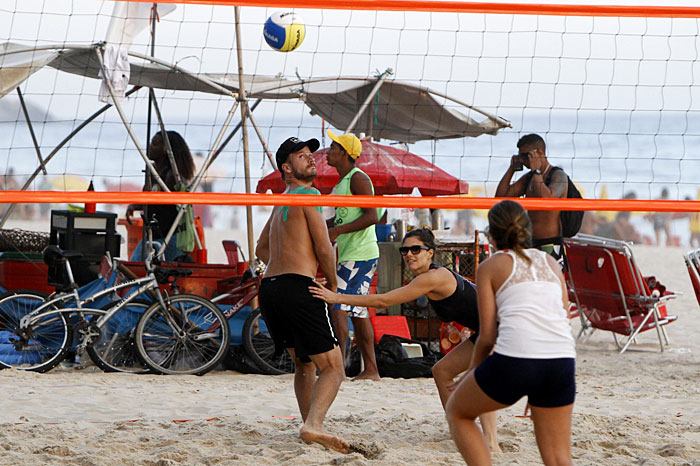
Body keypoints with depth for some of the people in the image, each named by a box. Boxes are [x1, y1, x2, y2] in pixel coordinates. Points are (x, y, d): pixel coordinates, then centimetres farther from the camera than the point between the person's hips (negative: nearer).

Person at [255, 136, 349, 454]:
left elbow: (262, 250, 36)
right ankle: (313, 426, -27)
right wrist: (333, 284, 7)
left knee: (304, 364, 23)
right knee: (332, 368, -8)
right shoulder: (308, 195, -3)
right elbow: (324, 249, -9)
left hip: (269, 287, 9)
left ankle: (309, 425, 20)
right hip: (298, 288, -9)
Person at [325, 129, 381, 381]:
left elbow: (371, 216, -19)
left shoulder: (358, 178, -12)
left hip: (359, 254, -10)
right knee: (358, 311, 10)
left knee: (338, 307, -13)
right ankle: (370, 368, 12)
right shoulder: (343, 181, 19)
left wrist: (337, 231, -21)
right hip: (351, 254, 10)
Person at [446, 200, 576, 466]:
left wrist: (470, 375, 25)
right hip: (563, 360, 4)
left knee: (457, 412, 23)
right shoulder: (550, 262, 25)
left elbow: (487, 336, 9)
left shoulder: (490, 266, 14)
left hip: (516, 357, -4)